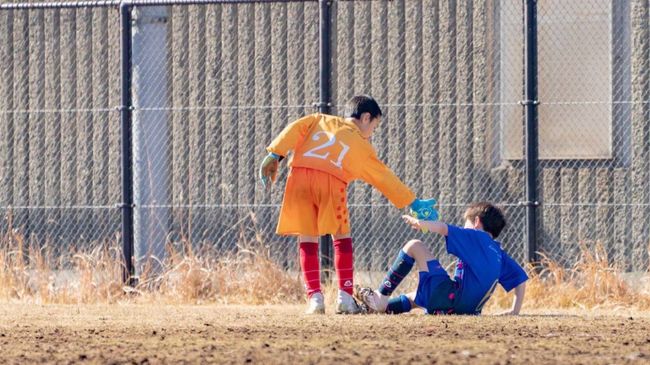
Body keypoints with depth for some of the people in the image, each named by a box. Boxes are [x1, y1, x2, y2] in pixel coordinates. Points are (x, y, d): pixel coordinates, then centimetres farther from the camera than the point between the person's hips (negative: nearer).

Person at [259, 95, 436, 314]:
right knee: (341, 237, 11)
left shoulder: (320, 121, 30)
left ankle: (314, 296, 0)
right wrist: (413, 203, 34)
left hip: (299, 175, 2)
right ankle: (345, 297, 4)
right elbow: (385, 179, 27)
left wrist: (275, 156, 5)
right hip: (330, 181, -2)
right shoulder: (362, 146, 23)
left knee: (307, 240, 8)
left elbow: (295, 130, 13)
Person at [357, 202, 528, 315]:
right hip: (471, 309, 8)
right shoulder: (499, 254, 21)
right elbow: (521, 279, 17)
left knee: (414, 246, 0)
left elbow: (442, 229, -10)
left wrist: (418, 223, 5)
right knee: (414, 297, 37)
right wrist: (515, 311, 18)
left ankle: (381, 297, -1)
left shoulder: (476, 237, 2)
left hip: (451, 297, -8)